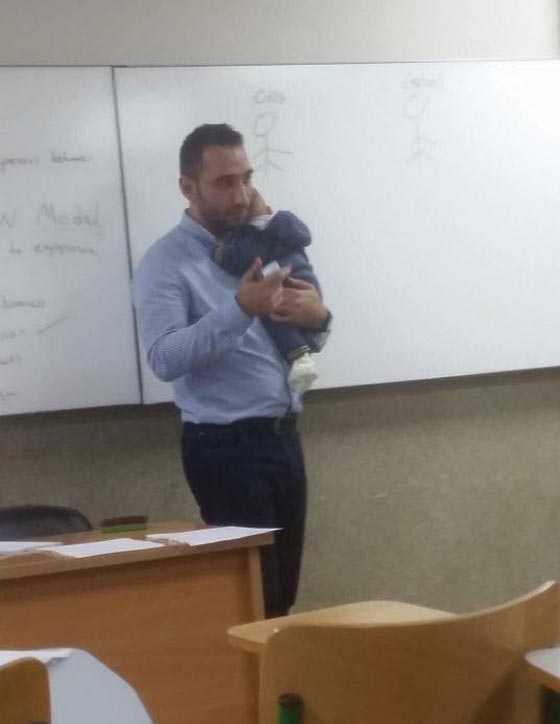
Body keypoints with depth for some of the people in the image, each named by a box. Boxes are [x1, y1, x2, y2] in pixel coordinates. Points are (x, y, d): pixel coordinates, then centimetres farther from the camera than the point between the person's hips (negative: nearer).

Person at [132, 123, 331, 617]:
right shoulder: (166, 264, -9)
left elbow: (298, 341, 18)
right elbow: (165, 359, -23)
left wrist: (317, 318, -6)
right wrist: (239, 310, -31)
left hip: (284, 438, 7)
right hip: (226, 447, -7)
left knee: (284, 592, 13)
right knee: (254, 598, -3)